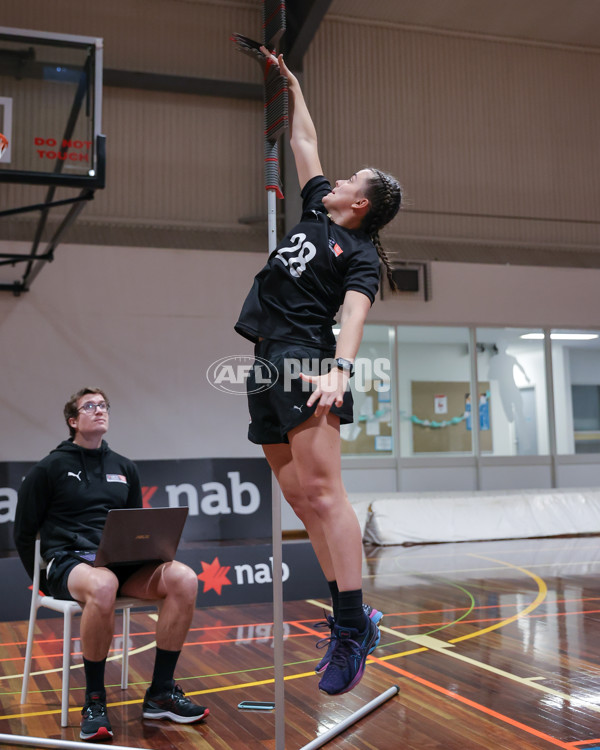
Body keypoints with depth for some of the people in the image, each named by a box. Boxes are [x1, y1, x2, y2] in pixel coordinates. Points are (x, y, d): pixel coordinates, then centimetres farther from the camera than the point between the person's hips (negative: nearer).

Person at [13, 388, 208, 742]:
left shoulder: (125, 468, 17)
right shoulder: (50, 468, 4)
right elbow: (24, 533, 7)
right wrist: (43, 580, 2)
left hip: (121, 562, 5)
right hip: (68, 561, -4)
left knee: (184, 578, -24)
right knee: (102, 586, -41)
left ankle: (161, 693, -13)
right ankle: (94, 700, -22)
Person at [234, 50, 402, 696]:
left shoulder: (362, 255, 0)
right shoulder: (316, 211, 21)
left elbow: (354, 312, -17)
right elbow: (303, 140, 32)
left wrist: (340, 366, -33)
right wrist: (291, 81, 38)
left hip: (307, 361, -8)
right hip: (267, 365, 8)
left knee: (322, 492, -16)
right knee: (302, 501, 4)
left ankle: (354, 625, -13)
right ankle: (347, 617, 8)